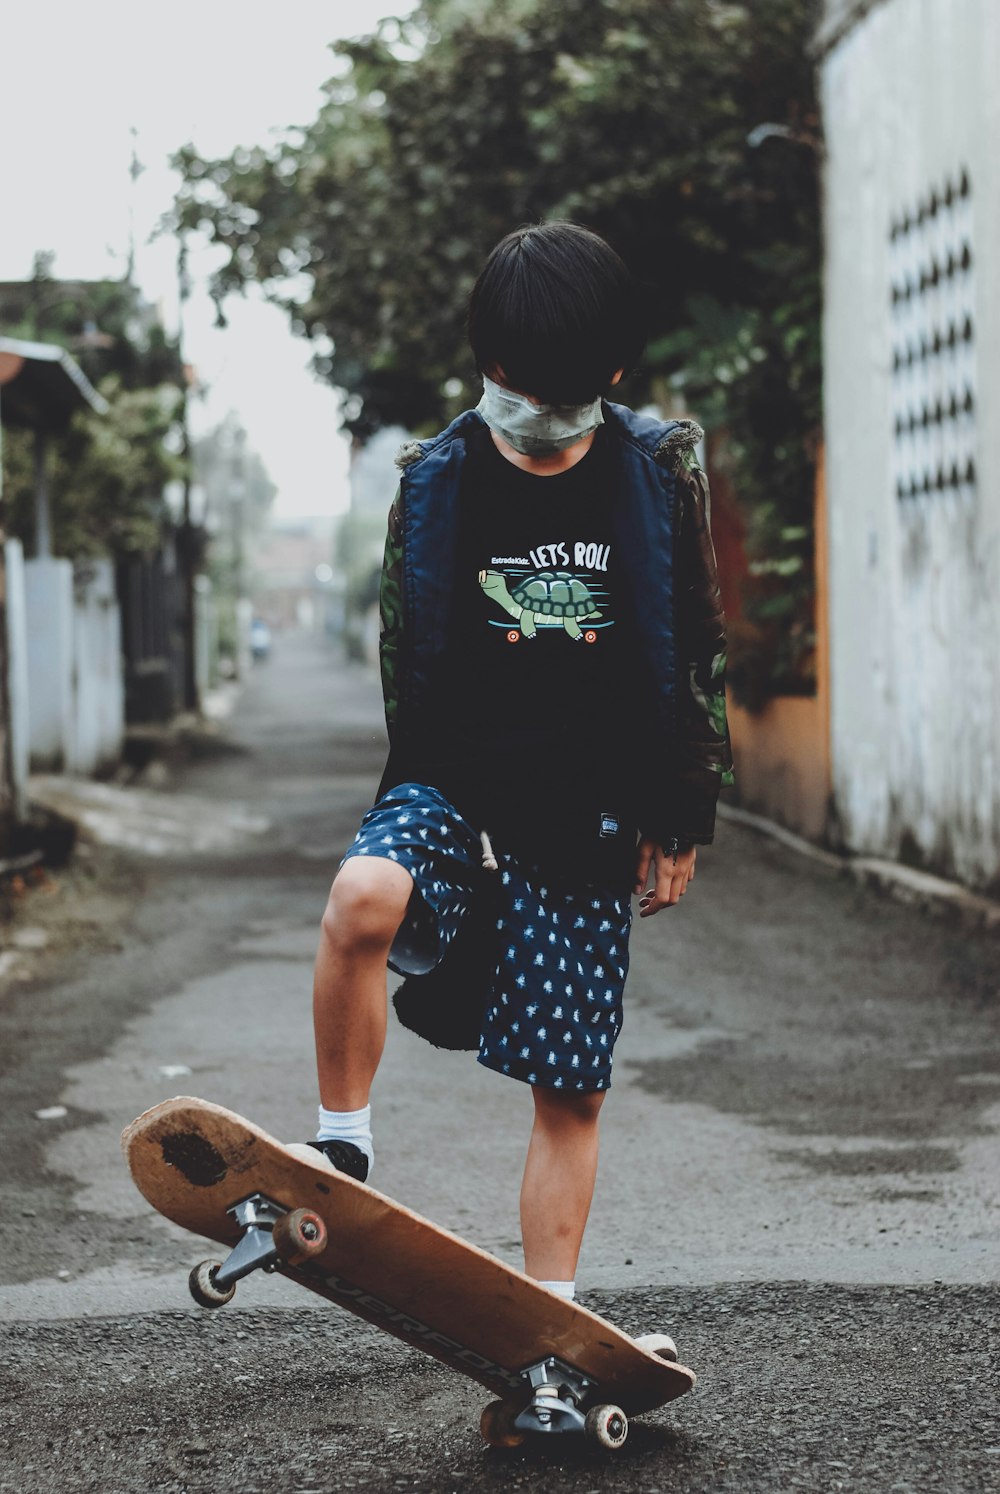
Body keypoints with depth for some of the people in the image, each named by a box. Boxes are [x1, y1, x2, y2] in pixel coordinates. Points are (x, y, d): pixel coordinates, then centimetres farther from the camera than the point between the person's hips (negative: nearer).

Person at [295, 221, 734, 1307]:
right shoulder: (436, 483, 2)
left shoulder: (661, 473, 3)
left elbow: (700, 657, 9)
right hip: (455, 787, 0)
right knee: (364, 898, -34)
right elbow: (406, 663, 11)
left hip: (590, 824, 1)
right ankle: (342, 1153, -17)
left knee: (570, 1093, 2)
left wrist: (680, 822, 7)